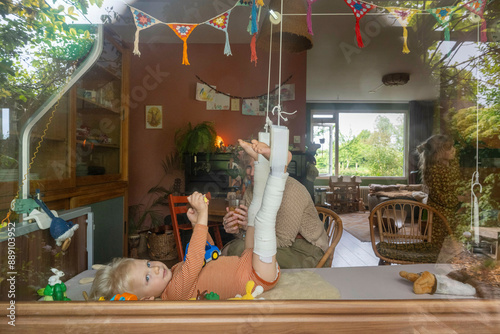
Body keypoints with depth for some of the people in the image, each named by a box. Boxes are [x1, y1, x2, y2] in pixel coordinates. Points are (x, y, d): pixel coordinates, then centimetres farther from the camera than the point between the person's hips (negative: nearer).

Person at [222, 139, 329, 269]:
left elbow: (283, 240, -21)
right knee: (228, 249, -14)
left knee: (241, 249, -25)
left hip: (305, 252, -6)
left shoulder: (291, 189, -21)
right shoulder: (251, 192, 3)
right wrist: (237, 230, -20)